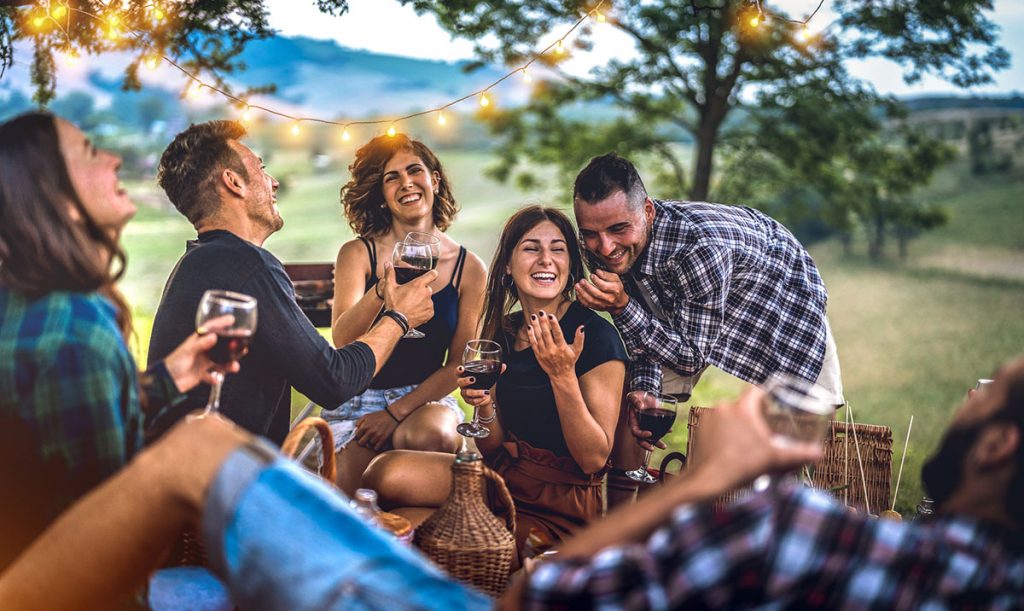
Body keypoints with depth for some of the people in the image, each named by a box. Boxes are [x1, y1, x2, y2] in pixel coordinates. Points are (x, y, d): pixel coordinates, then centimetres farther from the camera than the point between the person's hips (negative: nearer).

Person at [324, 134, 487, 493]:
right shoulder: (358, 254, -1)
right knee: (345, 502, -28)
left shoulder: (469, 268, 1)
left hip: (425, 399, 1)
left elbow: (457, 365, 2)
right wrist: (385, 288, -34)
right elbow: (341, 339, -15)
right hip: (356, 399, 0)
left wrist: (397, 412, -11)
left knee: (430, 433, -36)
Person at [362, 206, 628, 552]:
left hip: (562, 503, -5)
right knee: (389, 472, -20)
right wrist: (485, 407, -13)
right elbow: (491, 450, 8)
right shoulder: (501, 333, 6)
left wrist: (562, 375, -25)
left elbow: (594, 458, -15)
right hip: (503, 476, 6)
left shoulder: (595, 336, -12)